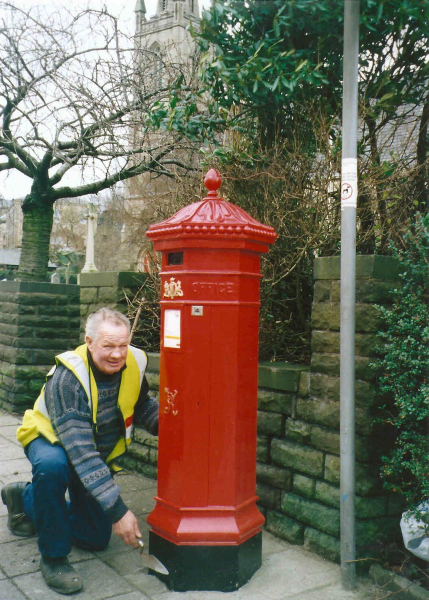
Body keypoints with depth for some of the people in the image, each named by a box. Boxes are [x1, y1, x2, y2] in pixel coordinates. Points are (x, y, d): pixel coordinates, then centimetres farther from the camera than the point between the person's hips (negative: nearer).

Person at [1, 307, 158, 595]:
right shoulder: (67, 377, -36)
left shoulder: (135, 363, -20)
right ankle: (54, 556, -17)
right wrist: (117, 510, -43)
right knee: (52, 465, -42)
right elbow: (80, 452, -41)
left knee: (96, 538, 9)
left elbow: (143, 406, 1)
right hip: (51, 439, -5)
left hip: (101, 452, 5)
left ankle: (26, 499, 33)